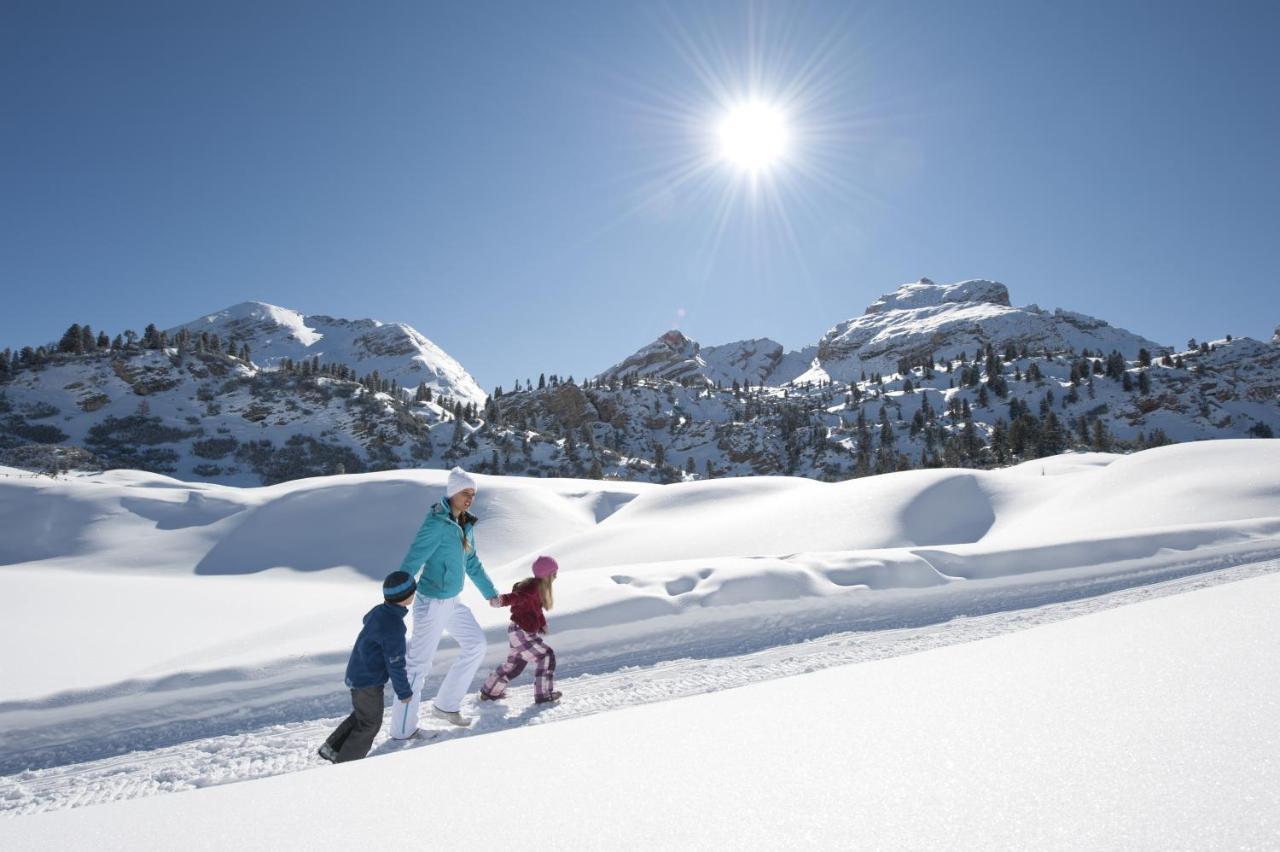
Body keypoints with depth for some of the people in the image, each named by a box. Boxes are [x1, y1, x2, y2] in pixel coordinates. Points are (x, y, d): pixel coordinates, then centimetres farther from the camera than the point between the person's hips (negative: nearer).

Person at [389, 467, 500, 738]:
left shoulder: (465, 525, 6)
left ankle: (445, 705, 30)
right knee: (419, 664, -1)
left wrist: (490, 593, 25)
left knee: (476, 644, 17)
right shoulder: (437, 523, -20)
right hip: (432, 603, -9)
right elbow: (411, 563, -25)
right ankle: (403, 731, 13)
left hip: (453, 601, 9)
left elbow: (472, 563, 18)